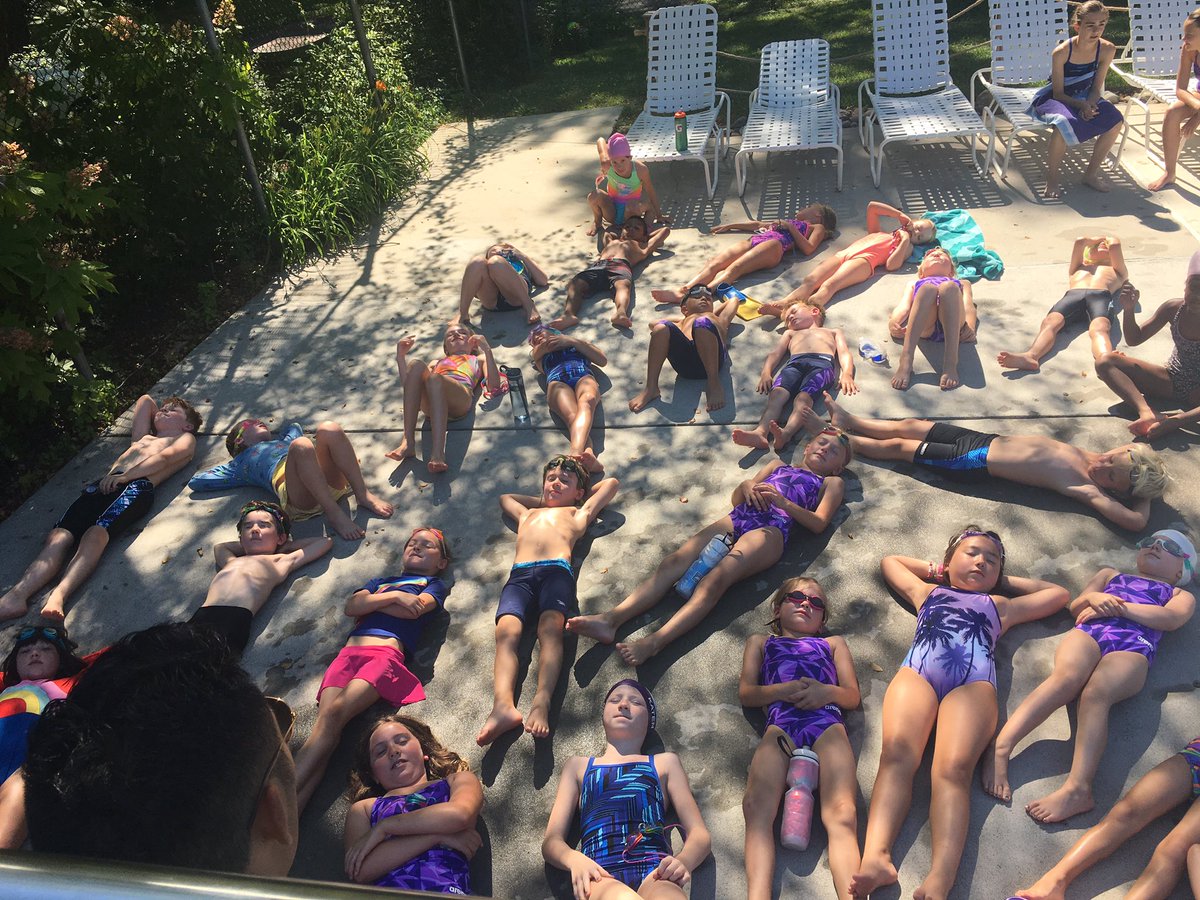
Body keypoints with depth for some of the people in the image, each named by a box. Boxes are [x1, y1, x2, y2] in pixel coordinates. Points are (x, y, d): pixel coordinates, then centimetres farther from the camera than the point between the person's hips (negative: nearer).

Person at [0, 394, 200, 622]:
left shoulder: (186, 439, 24)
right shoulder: (142, 438, 42)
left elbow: (165, 457, 3)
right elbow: (145, 400, 53)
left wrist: (124, 476, -9)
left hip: (136, 486, -6)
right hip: (103, 484, 6)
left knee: (95, 533, -35)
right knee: (58, 535, -22)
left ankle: (58, 596, -54)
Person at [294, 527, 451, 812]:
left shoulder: (434, 585, 24)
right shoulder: (381, 581, 35)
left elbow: (415, 610, 1)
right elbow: (350, 607, 15)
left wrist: (369, 602, 11)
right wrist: (394, 596, 5)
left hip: (387, 652, -3)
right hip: (349, 651, 4)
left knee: (333, 713, -28)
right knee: (323, 728, -20)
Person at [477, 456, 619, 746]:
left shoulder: (578, 513, 34)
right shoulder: (528, 513, 43)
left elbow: (611, 483, 44)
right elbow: (505, 497, 63)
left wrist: (584, 494, 51)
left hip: (557, 570, -2)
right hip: (519, 575, 2)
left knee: (550, 627, -31)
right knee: (506, 630, -27)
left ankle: (542, 702, -48)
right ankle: (503, 705, -46)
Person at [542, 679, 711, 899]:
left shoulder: (664, 763, 28)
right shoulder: (578, 765, 30)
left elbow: (700, 835, 18)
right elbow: (551, 840, 19)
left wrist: (682, 861, -8)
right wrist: (575, 859, -7)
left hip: (654, 872, 0)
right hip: (601, 874, 0)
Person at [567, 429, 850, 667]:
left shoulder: (832, 483, 27)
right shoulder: (778, 466, 37)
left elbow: (818, 524, 8)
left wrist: (783, 501, -6)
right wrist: (746, 485, 7)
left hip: (770, 530, -4)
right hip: (736, 518, 4)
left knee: (716, 579, -30)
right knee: (674, 562, -21)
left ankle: (655, 642, -46)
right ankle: (611, 619, -35)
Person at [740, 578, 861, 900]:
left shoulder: (833, 642, 39)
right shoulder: (761, 641, 37)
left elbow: (853, 696, 25)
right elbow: (745, 693, 21)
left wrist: (828, 691, 0)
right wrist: (781, 690, -1)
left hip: (827, 721, 1)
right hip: (780, 724, 0)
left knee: (841, 812, -28)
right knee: (756, 806, -29)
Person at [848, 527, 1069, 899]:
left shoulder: (1001, 605, 41)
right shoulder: (927, 592, 41)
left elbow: (1058, 594, 51)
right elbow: (890, 560, 56)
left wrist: (1004, 580, 50)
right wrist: (937, 570, 51)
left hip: (973, 680, 0)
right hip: (916, 672, 0)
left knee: (953, 768, -28)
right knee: (897, 753, -29)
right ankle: (875, 855, -46)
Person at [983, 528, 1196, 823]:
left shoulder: (1182, 596, 34)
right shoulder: (1111, 573, 41)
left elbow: (1171, 619, 9)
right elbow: (1075, 606, 27)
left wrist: (1117, 606, -1)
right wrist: (1094, 597, 5)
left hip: (1133, 647, -1)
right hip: (1088, 631, 1)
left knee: (1096, 692, -35)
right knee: (1066, 677, -34)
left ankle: (1078, 788, -48)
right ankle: (1000, 747, -50)